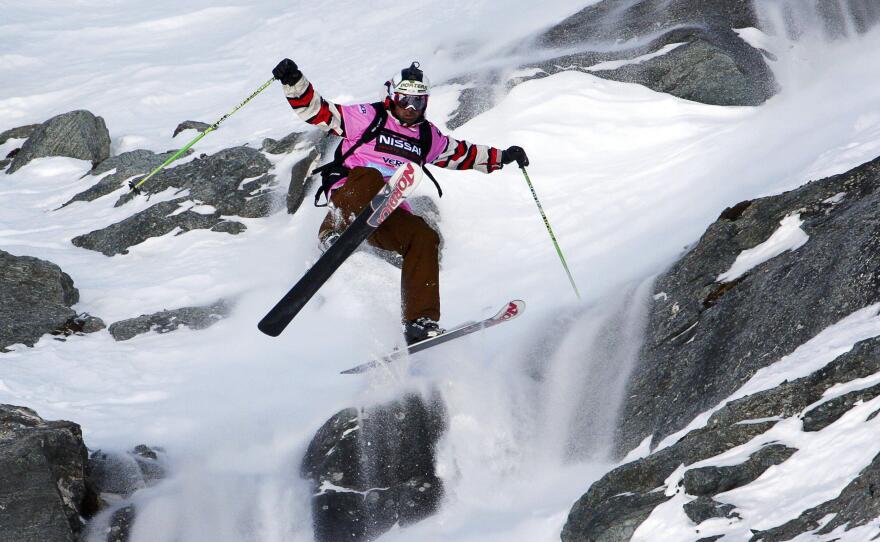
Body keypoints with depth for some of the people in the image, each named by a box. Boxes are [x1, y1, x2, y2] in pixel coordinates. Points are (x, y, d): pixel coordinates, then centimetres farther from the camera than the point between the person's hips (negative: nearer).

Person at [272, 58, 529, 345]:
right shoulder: (369, 117, 4)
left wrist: (503, 157, 25)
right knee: (369, 178, -36)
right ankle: (334, 233, -54)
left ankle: (421, 323, -26)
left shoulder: (427, 136, 21)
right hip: (348, 200, -4)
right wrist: (294, 83, -16)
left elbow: (463, 154, 34)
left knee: (424, 237, -22)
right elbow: (317, 111, -1)